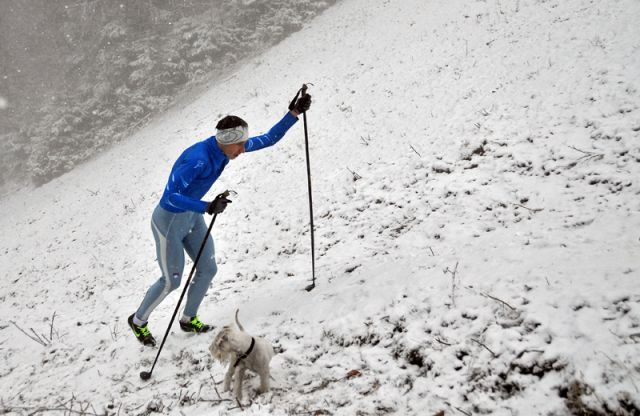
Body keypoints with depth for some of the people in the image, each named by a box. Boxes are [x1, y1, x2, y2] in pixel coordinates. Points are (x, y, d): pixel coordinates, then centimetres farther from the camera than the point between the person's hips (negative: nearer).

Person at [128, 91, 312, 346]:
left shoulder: (224, 148, -10)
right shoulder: (198, 160, -35)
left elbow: (269, 139, -2)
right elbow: (172, 196, -35)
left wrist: (294, 113, -9)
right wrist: (207, 208, -46)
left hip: (192, 217, 8)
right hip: (169, 220, -8)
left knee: (208, 269, 9)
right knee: (172, 281, 5)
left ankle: (189, 319, 31)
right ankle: (138, 321, 31)